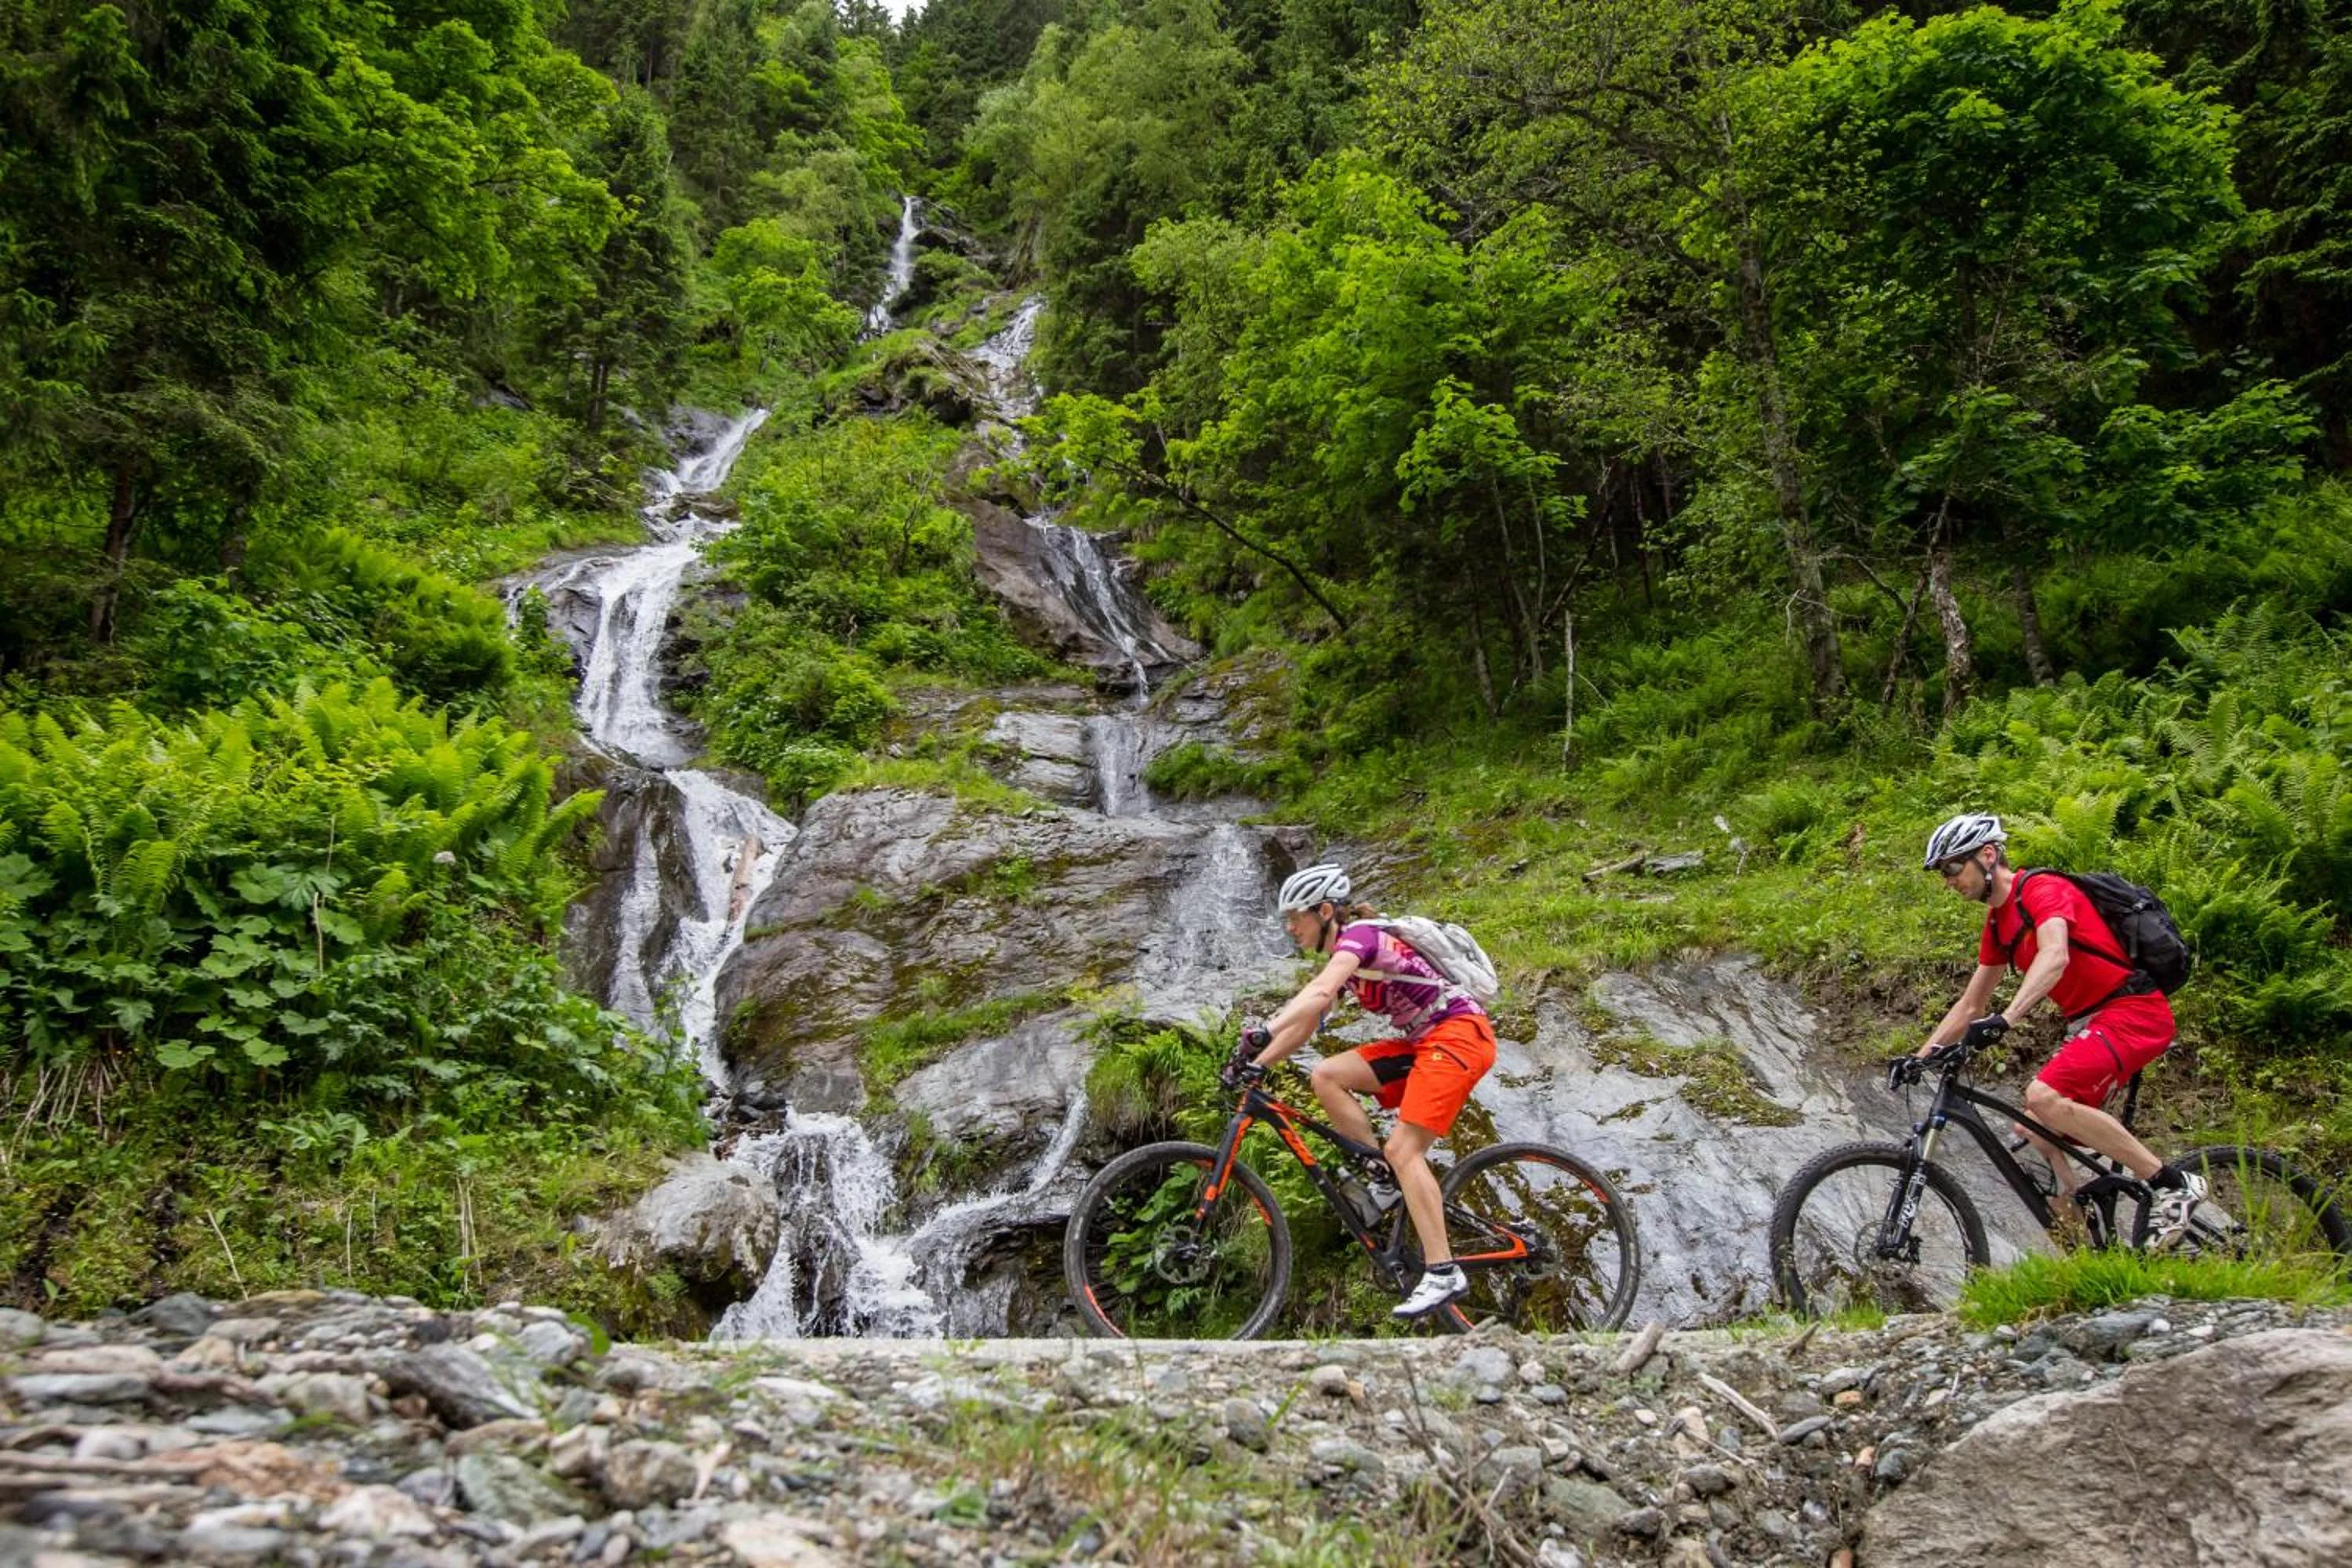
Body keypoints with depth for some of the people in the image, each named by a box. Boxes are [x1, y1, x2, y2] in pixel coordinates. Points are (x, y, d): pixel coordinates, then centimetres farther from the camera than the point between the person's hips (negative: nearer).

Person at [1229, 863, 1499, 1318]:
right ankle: (1391, 1179, 1)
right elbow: (1306, 1024, 15)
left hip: (1460, 1032, -9)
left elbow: (1317, 995, -32)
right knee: (1325, 1076, -3)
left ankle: (1443, 1273, -13)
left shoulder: (1358, 935, -13)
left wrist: (1266, 1032, -43)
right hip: (1423, 1041, 9)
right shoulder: (1343, 958, 15)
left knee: (1403, 1149, -17)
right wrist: (1256, 1065, 6)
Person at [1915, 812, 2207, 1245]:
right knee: (2033, 1127, 5)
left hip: (2133, 1012, -10)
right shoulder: (1997, 922, 15)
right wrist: (1920, 1057, 11)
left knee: (2044, 1098, -28)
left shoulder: (2043, 890, -13)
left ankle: (2173, 1184, -19)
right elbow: (1970, 1006, 19)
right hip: (2090, 1026, 10)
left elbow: (2055, 957, -33)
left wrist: (2006, 1018, -45)